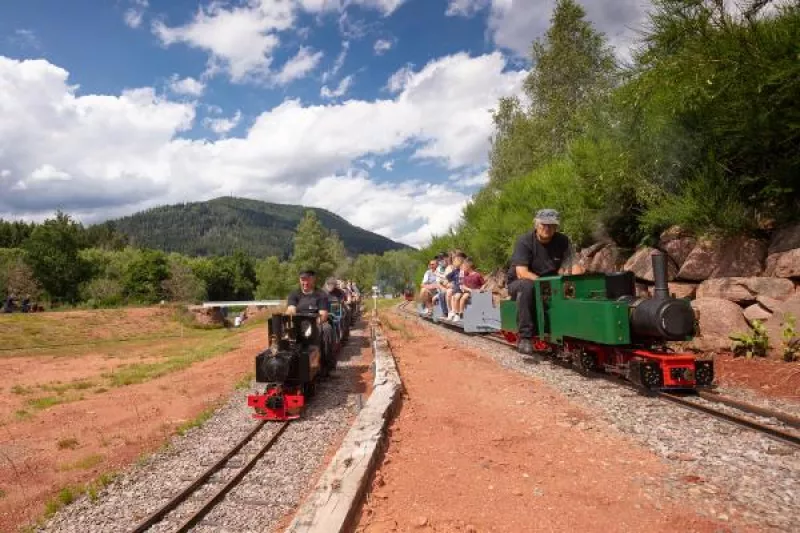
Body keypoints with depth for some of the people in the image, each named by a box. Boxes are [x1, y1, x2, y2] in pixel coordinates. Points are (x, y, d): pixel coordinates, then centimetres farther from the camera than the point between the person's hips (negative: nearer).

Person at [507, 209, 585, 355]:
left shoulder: (563, 241, -4)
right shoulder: (524, 242, -16)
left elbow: (574, 265, -13)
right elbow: (521, 273, -26)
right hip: (518, 283, -3)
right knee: (527, 286, -37)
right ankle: (524, 337, -32)